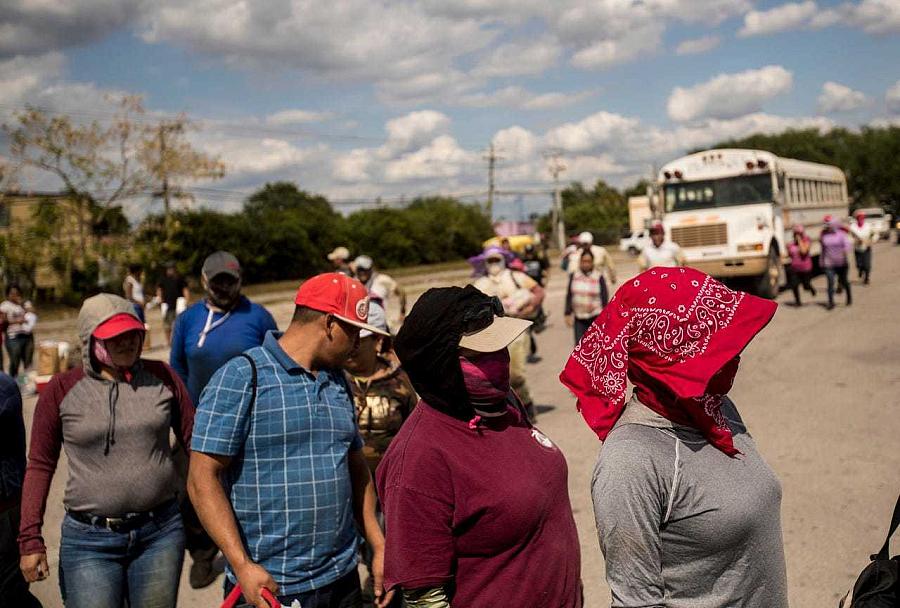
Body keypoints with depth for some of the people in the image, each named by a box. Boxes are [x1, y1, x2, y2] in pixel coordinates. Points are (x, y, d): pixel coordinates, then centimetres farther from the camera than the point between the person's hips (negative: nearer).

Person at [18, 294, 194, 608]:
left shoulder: (162, 377, 0)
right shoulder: (61, 390, -4)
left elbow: (194, 440, 6)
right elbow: (40, 465, 1)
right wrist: (30, 539, -2)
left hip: (161, 532, 2)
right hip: (89, 539, -2)